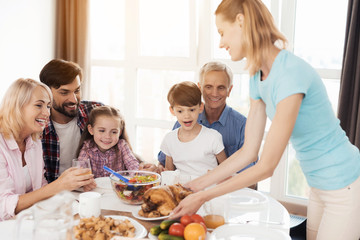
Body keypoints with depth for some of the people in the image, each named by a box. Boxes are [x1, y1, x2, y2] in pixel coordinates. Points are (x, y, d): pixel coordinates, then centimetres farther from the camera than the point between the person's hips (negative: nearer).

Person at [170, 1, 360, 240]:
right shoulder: (258, 77, 1)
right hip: (320, 185, 8)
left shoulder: (291, 73, -27)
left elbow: (266, 166, -25)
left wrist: (204, 196, -19)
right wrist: (196, 185, 1)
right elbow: (249, 151, 3)